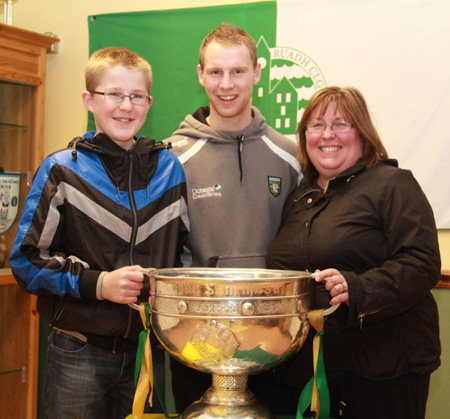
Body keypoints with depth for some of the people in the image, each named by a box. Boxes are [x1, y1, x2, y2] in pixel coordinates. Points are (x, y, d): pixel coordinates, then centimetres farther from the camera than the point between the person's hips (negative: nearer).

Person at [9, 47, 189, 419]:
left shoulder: (168, 168, 8)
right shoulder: (63, 171, -2)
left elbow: (183, 247, 17)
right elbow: (27, 259, -5)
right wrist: (98, 283, -16)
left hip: (150, 348, 3)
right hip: (80, 352, -3)